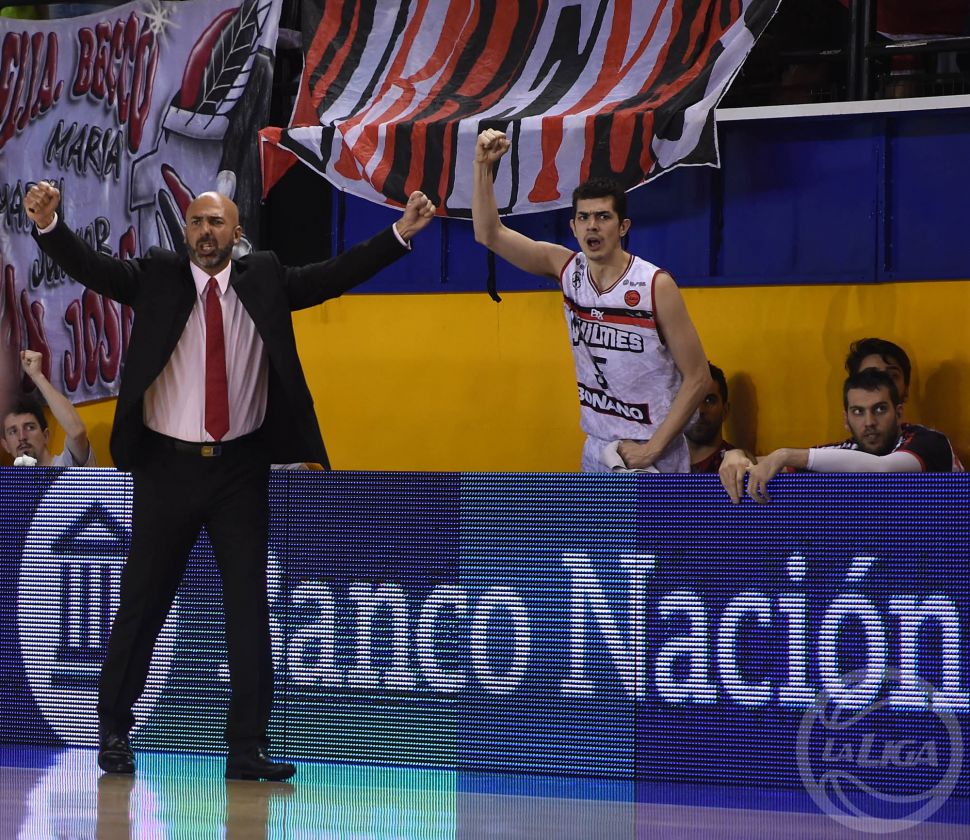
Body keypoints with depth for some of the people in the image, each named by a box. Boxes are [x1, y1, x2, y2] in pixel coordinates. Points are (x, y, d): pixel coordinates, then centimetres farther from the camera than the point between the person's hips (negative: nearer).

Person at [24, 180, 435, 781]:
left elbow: (335, 276, 0)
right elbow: (91, 267, -11)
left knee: (250, 608, 1)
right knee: (142, 604, 6)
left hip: (241, 468, 1)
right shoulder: (157, 276, 0)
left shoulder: (265, 279, 5)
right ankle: (114, 731, 20)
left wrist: (401, 233, -11)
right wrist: (49, 224, -29)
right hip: (167, 466, -1)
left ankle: (247, 749, 4)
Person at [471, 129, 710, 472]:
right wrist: (483, 164, -11)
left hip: (655, 458, -4)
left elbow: (697, 378, -11)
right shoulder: (567, 268, 1)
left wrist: (652, 449, -16)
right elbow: (489, 234, 1)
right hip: (597, 453, 5)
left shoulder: (656, 286, -13)